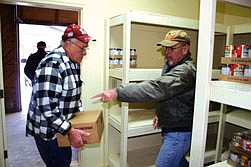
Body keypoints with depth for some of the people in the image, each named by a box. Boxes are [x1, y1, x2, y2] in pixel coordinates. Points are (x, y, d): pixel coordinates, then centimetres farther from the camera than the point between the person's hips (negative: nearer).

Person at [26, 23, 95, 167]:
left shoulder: (74, 62, 5)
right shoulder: (52, 64, -25)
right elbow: (46, 107, -30)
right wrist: (70, 132, -27)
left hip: (63, 126, 9)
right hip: (48, 131, -9)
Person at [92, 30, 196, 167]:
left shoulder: (185, 71, -26)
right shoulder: (171, 65, 8)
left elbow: (156, 88, -40)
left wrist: (117, 92, -45)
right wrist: (160, 113, 9)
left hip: (179, 133, -9)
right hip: (171, 128, 10)